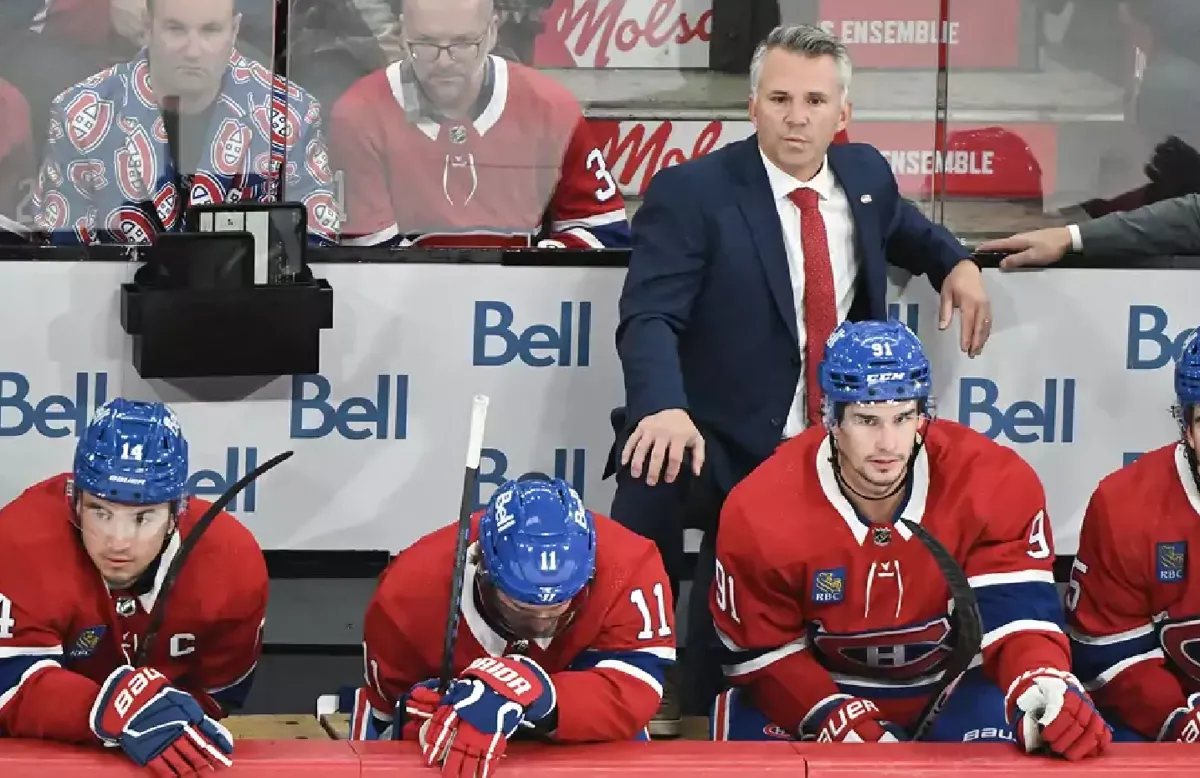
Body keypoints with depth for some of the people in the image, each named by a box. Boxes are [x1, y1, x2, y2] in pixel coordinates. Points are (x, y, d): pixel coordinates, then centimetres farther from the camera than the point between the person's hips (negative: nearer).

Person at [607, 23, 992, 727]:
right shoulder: (691, 192, -11)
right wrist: (664, 407, -43)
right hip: (717, 446, -6)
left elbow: (898, 224, 34)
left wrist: (955, 263, 12)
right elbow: (650, 317, -22)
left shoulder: (865, 173, 8)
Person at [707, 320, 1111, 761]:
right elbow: (761, 649, -11)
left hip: (952, 687, 0)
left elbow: (1018, 609, -25)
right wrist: (839, 720, -26)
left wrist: (1045, 688, -48)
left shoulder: (994, 486, -22)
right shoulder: (760, 512, -21)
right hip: (820, 688, 0)